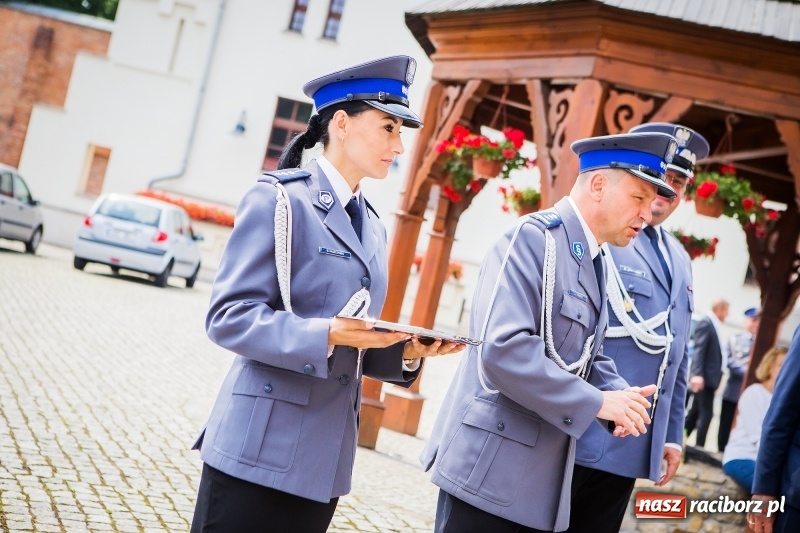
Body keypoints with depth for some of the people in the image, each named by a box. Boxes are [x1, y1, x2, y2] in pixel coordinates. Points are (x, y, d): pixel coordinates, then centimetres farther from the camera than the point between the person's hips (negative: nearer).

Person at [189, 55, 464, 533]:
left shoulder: (373, 229, 15)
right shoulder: (280, 199, -7)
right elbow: (228, 316, -15)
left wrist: (405, 350, -1)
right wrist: (326, 334, -25)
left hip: (325, 458, 7)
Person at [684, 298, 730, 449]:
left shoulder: (712, 325, 17)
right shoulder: (706, 323, -12)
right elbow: (698, 350, -21)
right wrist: (697, 374, -30)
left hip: (707, 377, 10)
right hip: (705, 377, -10)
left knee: (695, 412, 12)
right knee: (706, 413, -9)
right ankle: (699, 447, -6)